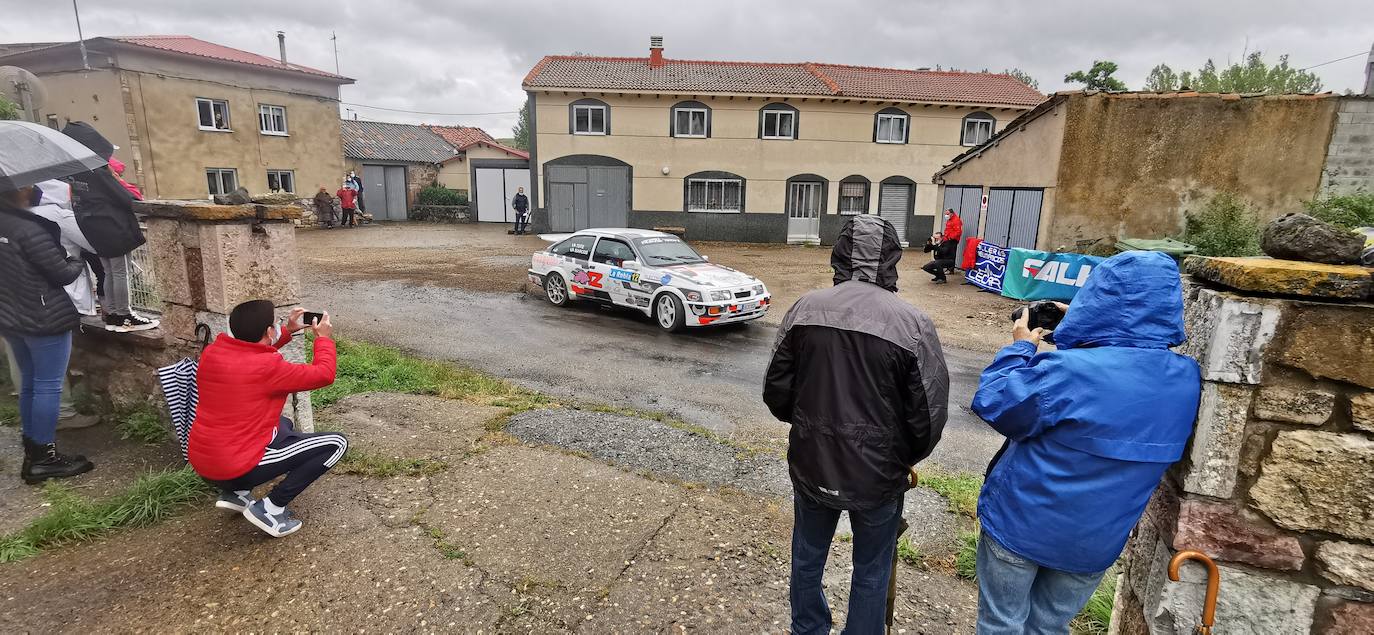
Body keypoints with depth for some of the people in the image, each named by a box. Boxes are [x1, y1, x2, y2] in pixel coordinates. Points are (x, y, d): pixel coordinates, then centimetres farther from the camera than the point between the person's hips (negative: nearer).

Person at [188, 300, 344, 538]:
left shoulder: (212, 352, 1)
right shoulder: (267, 367, -21)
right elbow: (324, 374, -10)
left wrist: (288, 331, 17)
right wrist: (323, 338, 5)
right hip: (238, 469, -8)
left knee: (283, 425, 32)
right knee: (336, 443, -5)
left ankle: (236, 493, 18)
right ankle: (270, 508, -4)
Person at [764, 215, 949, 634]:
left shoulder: (805, 309, -10)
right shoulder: (912, 324, -18)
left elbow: (776, 392, -3)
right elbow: (929, 416, -13)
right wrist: (905, 459, 8)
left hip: (811, 464, 3)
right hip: (877, 473, -2)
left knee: (807, 558, 25)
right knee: (871, 573, 20)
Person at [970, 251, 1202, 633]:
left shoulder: (1069, 371, -28)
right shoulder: (1187, 380, -7)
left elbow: (993, 404, -17)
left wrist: (1021, 348, -5)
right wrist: (1082, 335, 6)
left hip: (1021, 524, -5)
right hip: (1096, 542, 5)